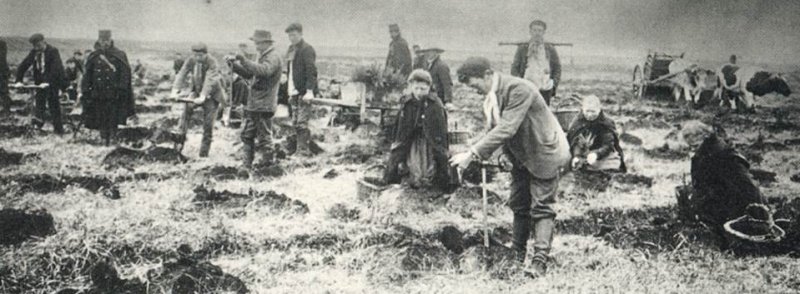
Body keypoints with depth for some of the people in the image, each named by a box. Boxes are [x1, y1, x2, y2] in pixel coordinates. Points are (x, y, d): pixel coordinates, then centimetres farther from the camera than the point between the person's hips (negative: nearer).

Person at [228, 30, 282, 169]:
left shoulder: (273, 57, -12)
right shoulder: (262, 57, 18)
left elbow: (264, 70, -32)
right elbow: (248, 74, 23)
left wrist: (244, 60, -33)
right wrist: (234, 65, 9)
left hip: (264, 105, -10)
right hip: (253, 104, 10)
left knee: (264, 138, -4)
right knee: (247, 135, 13)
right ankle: (247, 165, 20)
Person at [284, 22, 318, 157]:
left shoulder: (307, 49, -8)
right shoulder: (291, 50, 18)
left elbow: (311, 71, -16)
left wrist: (309, 90, -23)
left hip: (304, 92, -8)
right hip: (294, 92, 8)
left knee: (302, 122, -11)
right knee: (295, 122, 8)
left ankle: (303, 149, -8)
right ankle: (300, 149, 14)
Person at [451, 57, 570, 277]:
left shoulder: (518, 89, -28)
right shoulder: (490, 98, -1)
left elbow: (507, 129, -36)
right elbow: (493, 130, 3)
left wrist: (472, 153, -39)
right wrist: (477, 158, -16)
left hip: (544, 154, -9)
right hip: (521, 157, 9)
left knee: (541, 208, -8)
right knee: (518, 205, 14)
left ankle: (540, 261, -9)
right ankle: (517, 256, 25)